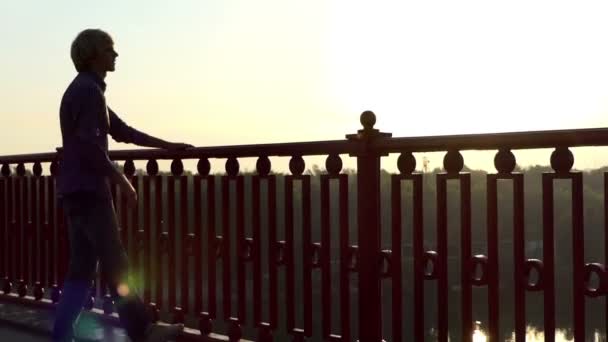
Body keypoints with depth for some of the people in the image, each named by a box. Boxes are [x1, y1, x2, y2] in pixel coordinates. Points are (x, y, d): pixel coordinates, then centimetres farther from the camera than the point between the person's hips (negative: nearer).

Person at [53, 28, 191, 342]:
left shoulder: (83, 90, 20)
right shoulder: (88, 90, -12)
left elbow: (122, 131, 25)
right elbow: (89, 146, -21)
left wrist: (167, 146, 25)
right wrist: (122, 181, -14)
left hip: (78, 191, 10)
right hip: (88, 191, -10)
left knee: (82, 268, 8)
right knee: (115, 266, -3)